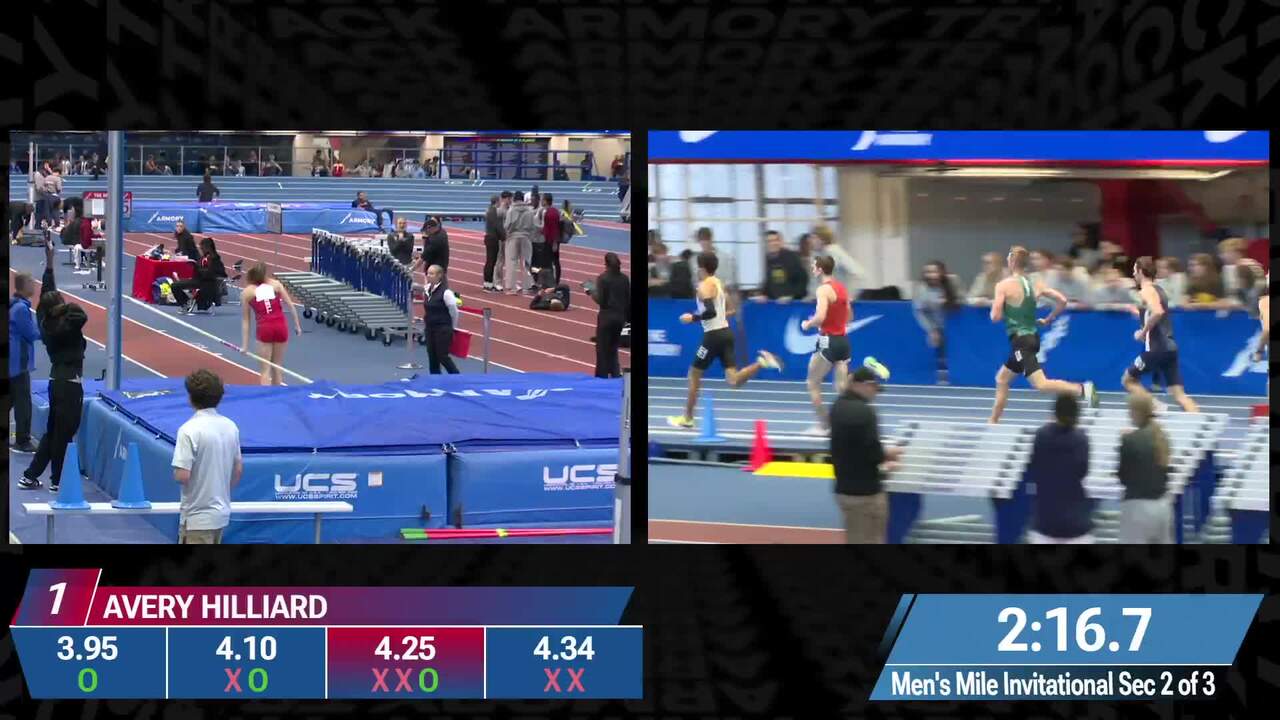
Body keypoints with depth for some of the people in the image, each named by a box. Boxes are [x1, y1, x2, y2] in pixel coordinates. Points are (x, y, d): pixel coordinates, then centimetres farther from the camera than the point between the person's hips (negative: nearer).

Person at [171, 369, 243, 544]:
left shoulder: (189, 430, -19)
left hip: (198, 516, -7)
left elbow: (182, 476, -21)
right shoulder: (231, 427, 2)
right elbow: (238, 469, 10)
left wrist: (176, 473, 1)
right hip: (222, 512, 7)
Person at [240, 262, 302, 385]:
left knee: (265, 368, 3)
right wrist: (297, 325, 10)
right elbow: (291, 305, 5)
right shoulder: (275, 284, 12)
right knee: (277, 366, 14)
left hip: (265, 328, -2)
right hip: (281, 327, 2)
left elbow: (245, 320, 9)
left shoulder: (246, 292, 9)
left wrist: (245, 344, 10)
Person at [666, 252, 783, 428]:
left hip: (714, 335, -8)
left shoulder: (704, 286, -12)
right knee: (734, 381, 0)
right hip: (725, 332, 8)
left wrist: (693, 318, -13)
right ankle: (761, 362, -17)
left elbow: (711, 312, -25)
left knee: (694, 374, 8)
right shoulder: (719, 283, 16)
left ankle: (687, 418, 15)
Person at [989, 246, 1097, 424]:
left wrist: (996, 305, 9)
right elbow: (1062, 300, 6)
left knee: (1040, 384, -16)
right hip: (1032, 337, 8)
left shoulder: (1004, 285, -10)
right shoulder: (1035, 284, 8)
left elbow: (995, 317, -13)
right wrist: (1048, 320, 18)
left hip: (1020, 340, -8)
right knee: (1001, 379, 20)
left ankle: (1082, 389, -32)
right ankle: (993, 421, 23)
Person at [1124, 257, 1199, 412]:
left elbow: (1158, 312, -28)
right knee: (1178, 393, 4)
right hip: (1169, 347, 8)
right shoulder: (1158, 289, 18)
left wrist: (1143, 332, -17)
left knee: (1128, 380, 9)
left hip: (1156, 348, -8)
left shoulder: (1146, 290, -9)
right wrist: (1136, 311, 27)